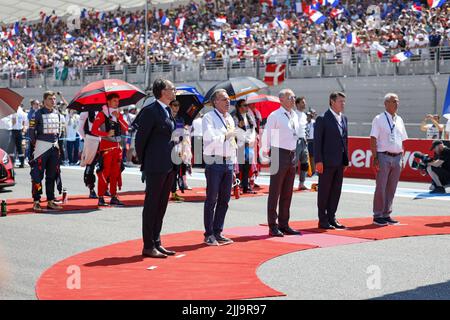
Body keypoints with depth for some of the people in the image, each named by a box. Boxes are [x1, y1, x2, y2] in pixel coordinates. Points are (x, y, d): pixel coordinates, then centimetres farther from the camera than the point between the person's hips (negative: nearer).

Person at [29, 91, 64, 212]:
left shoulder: (57, 113, 12)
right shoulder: (38, 114, -7)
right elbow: (31, 131, -6)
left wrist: (57, 142, 15)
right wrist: (35, 144, -6)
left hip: (54, 147, 6)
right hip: (42, 146, -6)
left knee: (52, 175, 10)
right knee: (37, 174, -8)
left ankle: (50, 201, 17)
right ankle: (36, 202, -5)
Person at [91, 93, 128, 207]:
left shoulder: (118, 114, 17)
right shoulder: (102, 114, -3)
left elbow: (126, 128, 5)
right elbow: (94, 130, -11)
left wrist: (118, 117, -6)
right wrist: (107, 134, -21)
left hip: (117, 146, 7)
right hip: (106, 145, -7)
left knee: (115, 173, 8)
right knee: (105, 172, -9)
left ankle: (114, 197, 13)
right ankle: (101, 198, -6)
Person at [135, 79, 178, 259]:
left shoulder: (167, 111, 15)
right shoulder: (151, 110, -12)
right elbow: (140, 138, -11)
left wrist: (174, 163, 14)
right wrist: (144, 164, -6)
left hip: (168, 166, 9)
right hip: (155, 167, -9)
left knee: (161, 206, 12)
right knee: (151, 205, -2)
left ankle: (156, 243, 19)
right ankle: (148, 247, 3)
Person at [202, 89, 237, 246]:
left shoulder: (230, 119, 17)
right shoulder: (209, 118, -6)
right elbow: (210, 140, -18)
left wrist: (234, 166, 17)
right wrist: (226, 135, -11)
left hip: (228, 163, 7)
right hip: (214, 162, -7)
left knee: (225, 199, 10)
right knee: (212, 199, -2)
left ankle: (218, 233, 19)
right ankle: (209, 234, 5)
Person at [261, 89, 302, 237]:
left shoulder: (295, 116, 12)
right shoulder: (274, 116, -10)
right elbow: (266, 135, -6)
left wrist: (294, 152, 17)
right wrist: (265, 151, 1)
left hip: (292, 155, 7)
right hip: (279, 155, -7)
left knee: (287, 193, 11)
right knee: (275, 192, -2)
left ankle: (284, 224, 19)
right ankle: (273, 226, 2)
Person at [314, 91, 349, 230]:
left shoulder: (344, 118, 13)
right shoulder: (322, 119, -8)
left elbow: (345, 139, 17)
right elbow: (317, 141, -11)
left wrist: (346, 159, 12)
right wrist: (318, 161, -16)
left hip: (340, 162, 7)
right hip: (327, 161, -7)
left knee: (336, 191, 10)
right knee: (324, 191, 2)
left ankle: (331, 218, 19)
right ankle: (323, 221, 7)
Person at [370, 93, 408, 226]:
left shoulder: (399, 120, 13)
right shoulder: (379, 119, -4)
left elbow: (402, 141, 17)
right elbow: (373, 139, -8)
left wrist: (402, 158, 12)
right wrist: (375, 158, -14)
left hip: (397, 157, 6)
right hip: (384, 156, -6)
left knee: (391, 188, 9)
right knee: (381, 187, -3)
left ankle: (386, 215, 17)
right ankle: (378, 216, 4)